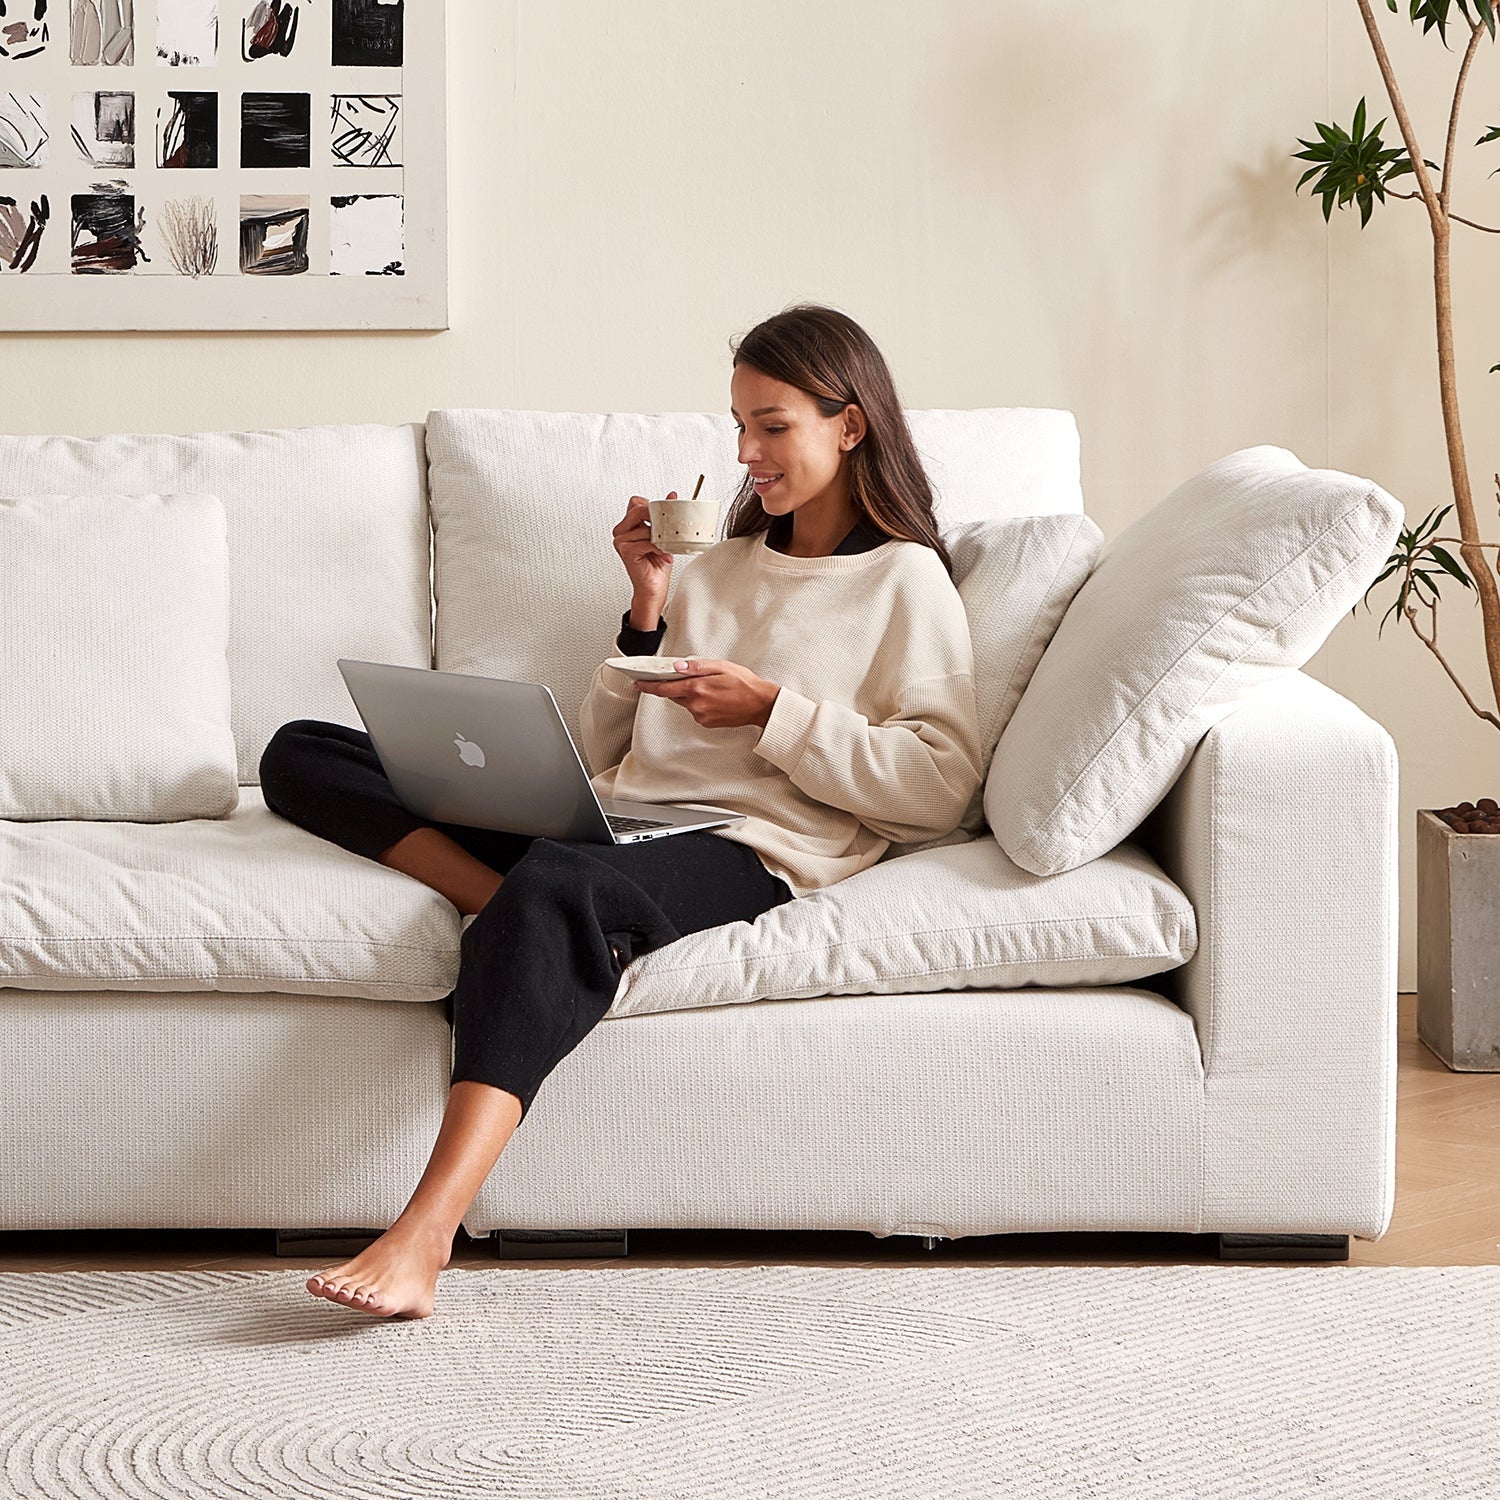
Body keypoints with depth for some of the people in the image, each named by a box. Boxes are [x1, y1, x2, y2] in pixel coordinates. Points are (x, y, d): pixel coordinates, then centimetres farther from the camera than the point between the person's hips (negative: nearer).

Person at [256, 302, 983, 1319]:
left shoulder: (907, 582, 12)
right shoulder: (719, 566, 31)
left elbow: (939, 786, -3)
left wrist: (774, 709, -6)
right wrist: (648, 609, 13)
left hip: (750, 850, -7)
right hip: (615, 821, 7)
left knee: (554, 887, -42)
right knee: (302, 756, -6)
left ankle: (423, 1237, -50)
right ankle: (507, 907, -28)